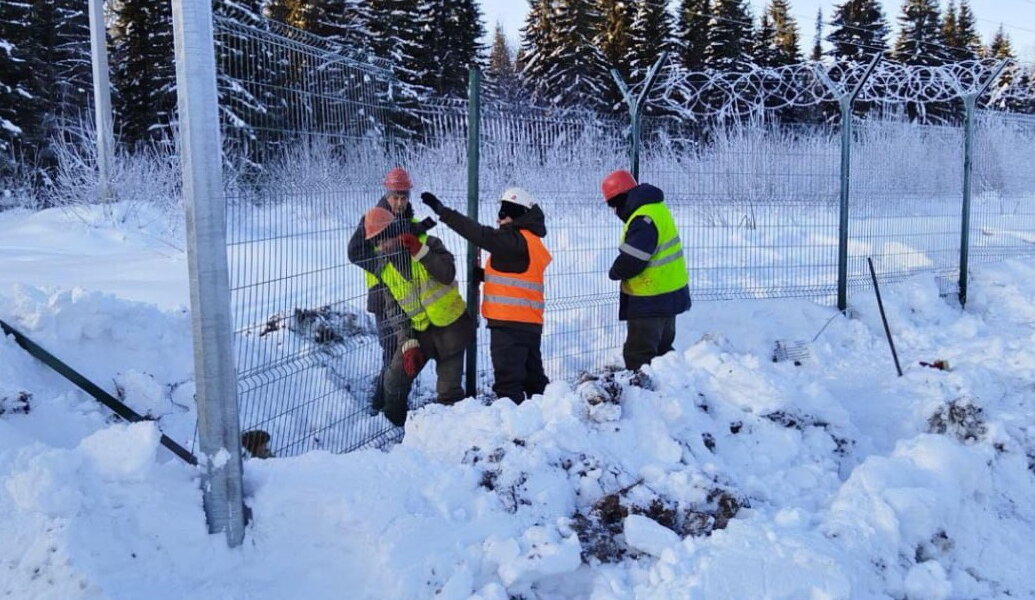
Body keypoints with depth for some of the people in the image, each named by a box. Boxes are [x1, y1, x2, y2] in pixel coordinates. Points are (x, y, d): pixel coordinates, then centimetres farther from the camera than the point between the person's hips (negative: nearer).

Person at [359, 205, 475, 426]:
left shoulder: (428, 244, -10)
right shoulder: (383, 268, 1)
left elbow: (447, 275, -25)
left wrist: (421, 252, -31)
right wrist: (407, 344, -9)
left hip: (450, 325, -4)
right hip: (417, 331, 4)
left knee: (448, 390, -3)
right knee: (394, 382, -3)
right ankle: (395, 426, 17)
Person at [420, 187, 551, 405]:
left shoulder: (516, 240, -13)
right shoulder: (530, 242, 17)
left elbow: (480, 234, -18)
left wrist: (441, 210, -16)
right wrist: (485, 275, 8)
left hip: (510, 322, -10)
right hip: (530, 322, 10)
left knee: (508, 381, -7)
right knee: (533, 377, 18)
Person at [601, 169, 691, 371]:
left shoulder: (643, 220, -24)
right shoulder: (656, 208, 9)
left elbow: (631, 261, -26)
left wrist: (615, 272, -6)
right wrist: (621, 271, 2)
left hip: (650, 300, -10)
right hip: (669, 293, 10)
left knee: (638, 354, -3)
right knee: (662, 348, 22)